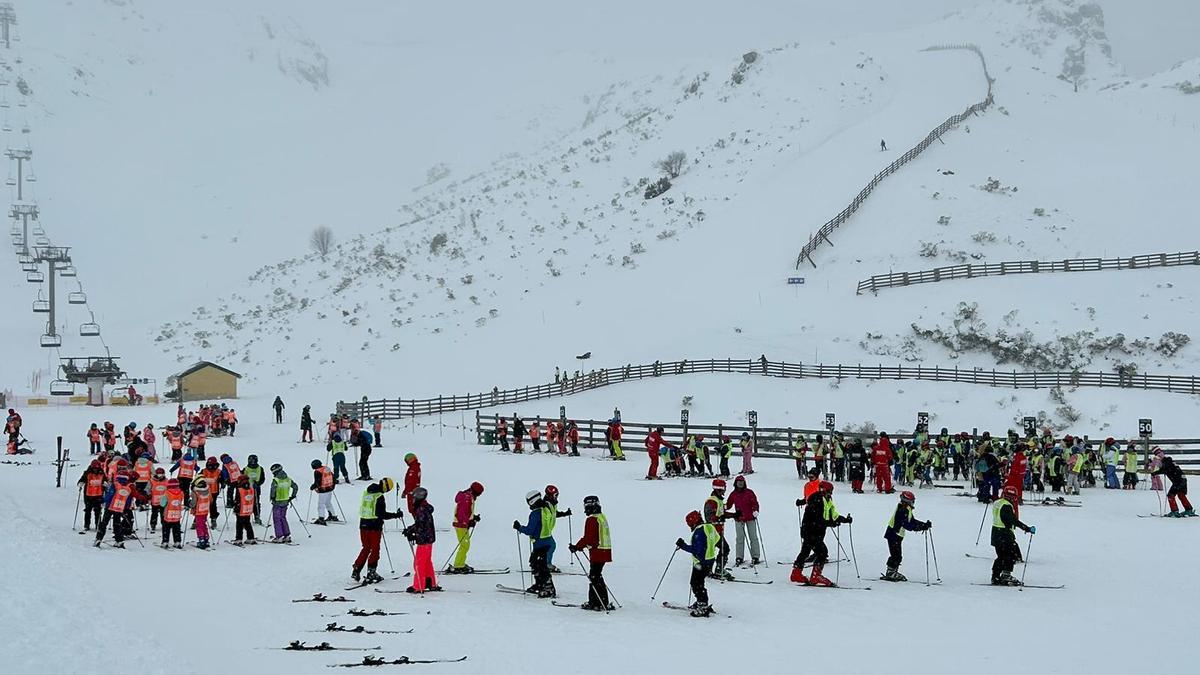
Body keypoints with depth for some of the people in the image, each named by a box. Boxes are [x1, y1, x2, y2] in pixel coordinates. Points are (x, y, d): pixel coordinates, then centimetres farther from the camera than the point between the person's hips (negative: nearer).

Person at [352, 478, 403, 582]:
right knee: (375, 550, 5)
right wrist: (396, 515, -8)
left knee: (366, 548, 17)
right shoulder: (380, 497, -16)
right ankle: (371, 572, 5)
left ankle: (356, 570, 12)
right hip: (374, 526, -7)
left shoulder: (366, 493, 7)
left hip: (363, 525, 7)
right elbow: (382, 515, -17)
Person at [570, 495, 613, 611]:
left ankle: (604, 604, -6)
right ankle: (593, 602, 22)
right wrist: (582, 545, 22)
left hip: (597, 553, -9)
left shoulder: (592, 520, -15)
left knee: (596, 577, -5)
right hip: (605, 551, 10)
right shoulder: (602, 517, 15)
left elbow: (588, 538, -20)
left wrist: (577, 547, -11)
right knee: (593, 576, 16)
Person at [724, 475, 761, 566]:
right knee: (739, 538, 2)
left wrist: (755, 511, -20)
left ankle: (755, 557, 6)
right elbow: (729, 504, 9)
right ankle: (739, 557, 7)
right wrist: (724, 507, -12)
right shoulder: (733, 494, 5)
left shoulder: (749, 493, -2)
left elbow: (755, 503, -3)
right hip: (739, 519, 2)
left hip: (750, 518, -2)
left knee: (753, 537, 3)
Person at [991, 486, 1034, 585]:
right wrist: (1027, 528, -25)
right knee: (1013, 554, -4)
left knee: (1001, 556, 17)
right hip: (1005, 535, -10)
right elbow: (1014, 521, -25)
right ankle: (1006, 575, -10)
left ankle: (995, 578, 18)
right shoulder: (1006, 506, -18)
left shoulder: (997, 503, 11)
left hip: (995, 532, 10)